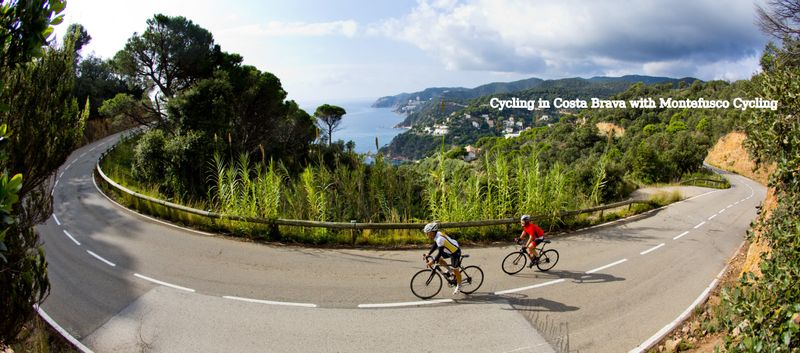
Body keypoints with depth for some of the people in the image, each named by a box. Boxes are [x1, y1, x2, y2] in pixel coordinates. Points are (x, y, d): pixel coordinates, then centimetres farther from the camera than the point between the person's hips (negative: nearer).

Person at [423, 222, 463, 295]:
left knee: (455, 270, 3)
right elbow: (435, 246, 8)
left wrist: (432, 261, -30)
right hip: (449, 250, 9)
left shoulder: (440, 238, -33)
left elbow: (440, 252, -31)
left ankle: (459, 286, 23)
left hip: (455, 252, -9)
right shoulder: (436, 235, -5)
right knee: (439, 259, 3)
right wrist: (428, 254, 3)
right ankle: (449, 269, 22)